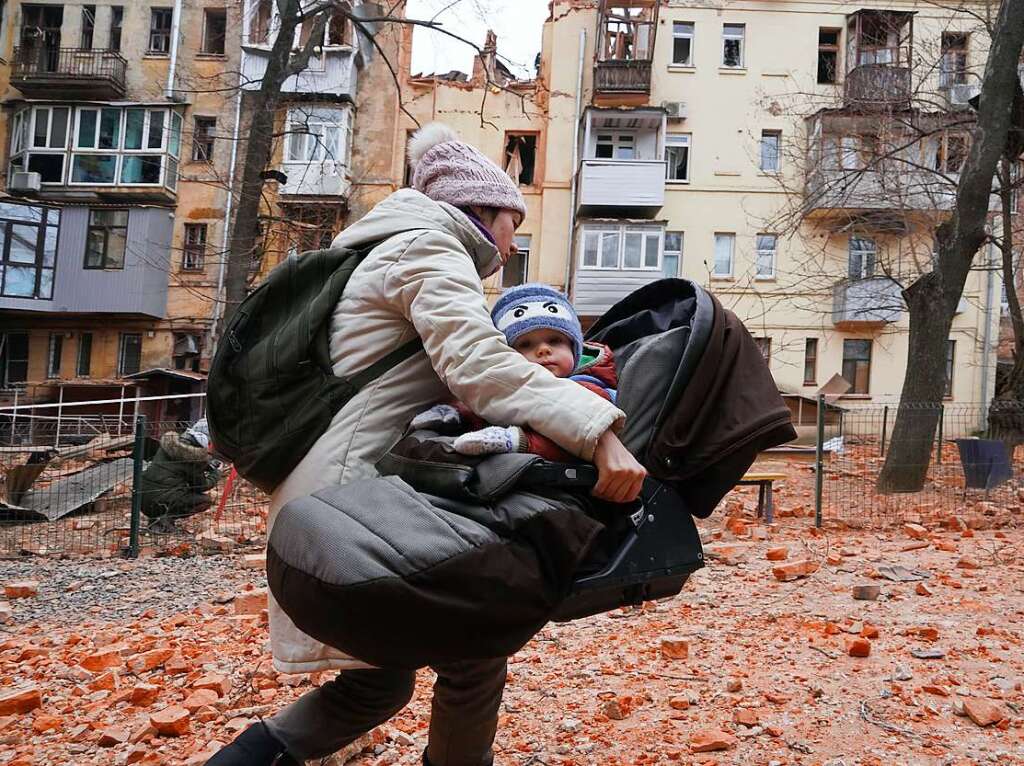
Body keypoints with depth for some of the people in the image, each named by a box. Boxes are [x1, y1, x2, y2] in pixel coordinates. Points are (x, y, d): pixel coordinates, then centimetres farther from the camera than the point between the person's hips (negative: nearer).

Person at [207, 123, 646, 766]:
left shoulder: (397, 255, 26)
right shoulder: (429, 249, -6)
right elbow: (478, 363, -24)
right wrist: (598, 433, -32)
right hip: (351, 490, -11)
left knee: (380, 682, 15)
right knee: (475, 649, -4)